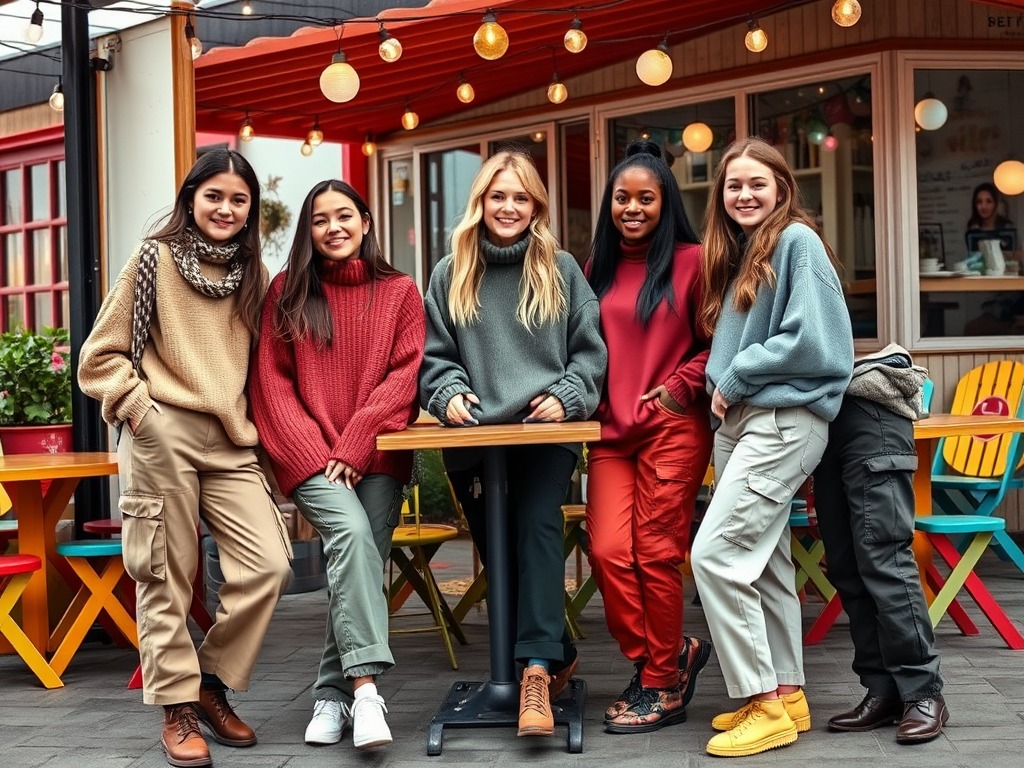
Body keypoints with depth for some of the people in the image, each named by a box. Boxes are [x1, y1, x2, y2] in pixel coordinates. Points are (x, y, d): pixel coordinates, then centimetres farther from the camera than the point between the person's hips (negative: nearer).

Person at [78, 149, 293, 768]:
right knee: (167, 577, -1)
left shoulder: (256, 275, 15)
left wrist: (256, 424, 11)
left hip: (232, 444, 4)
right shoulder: (156, 259, 3)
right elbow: (101, 356, 3)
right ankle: (178, 708, 13)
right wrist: (137, 406, -8)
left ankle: (213, 683, 11)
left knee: (269, 566, -9)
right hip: (163, 437, -4)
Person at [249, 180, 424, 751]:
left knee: (362, 561, -15)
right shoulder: (287, 293, 10)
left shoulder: (400, 292, 10)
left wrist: (354, 447, -9)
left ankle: (333, 693, -1)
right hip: (310, 456, -1)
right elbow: (272, 382, 5)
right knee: (352, 533, -26)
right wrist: (312, 454, -6)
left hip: (377, 456, 1)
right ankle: (366, 688, -30)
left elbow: (403, 377, 1)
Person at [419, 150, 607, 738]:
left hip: (547, 430, -2)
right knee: (497, 550, 4)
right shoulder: (450, 275, 12)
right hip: (473, 436, 2)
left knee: (537, 526, -22)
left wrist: (566, 397, -8)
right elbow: (435, 356, 12)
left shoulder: (561, 270, 9)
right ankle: (558, 652, 22)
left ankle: (537, 672, -29)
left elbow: (590, 350, 8)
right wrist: (450, 395, -8)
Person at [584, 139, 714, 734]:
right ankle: (672, 654, 16)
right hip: (611, 430, 5)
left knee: (657, 554, -3)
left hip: (673, 429, -4)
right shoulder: (599, 267, 15)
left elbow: (715, 343, 1)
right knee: (608, 552, -6)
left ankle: (662, 687, 11)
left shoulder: (691, 261, 0)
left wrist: (680, 388, -9)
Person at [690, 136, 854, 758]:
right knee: (765, 564, 12)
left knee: (716, 555, -14)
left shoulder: (797, 241, -8)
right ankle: (786, 693, 21)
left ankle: (766, 706, -6)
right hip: (739, 424, 9)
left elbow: (809, 338, -18)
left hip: (784, 421, -9)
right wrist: (721, 388, 3)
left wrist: (737, 377, -11)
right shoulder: (737, 255, 18)